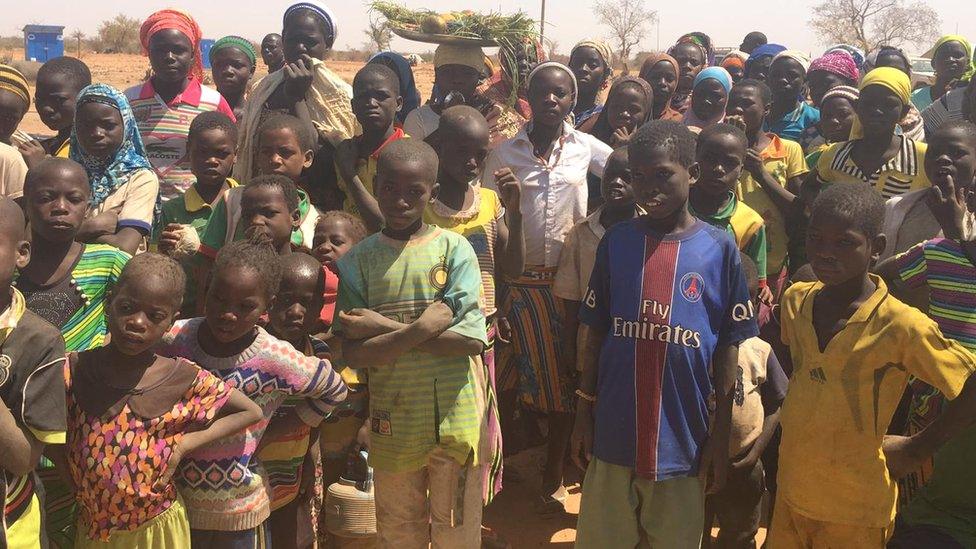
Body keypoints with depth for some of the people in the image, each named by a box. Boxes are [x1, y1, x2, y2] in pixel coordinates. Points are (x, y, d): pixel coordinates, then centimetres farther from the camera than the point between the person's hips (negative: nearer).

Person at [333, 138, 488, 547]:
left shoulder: (454, 248, -6)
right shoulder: (358, 260, -1)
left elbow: (473, 339, -16)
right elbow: (354, 353, -10)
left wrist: (386, 326, -17)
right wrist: (424, 325, -23)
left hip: (455, 418, -1)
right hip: (392, 422, 2)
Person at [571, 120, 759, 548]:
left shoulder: (719, 249, -3)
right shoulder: (616, 241, 1)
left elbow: (727, 349, 0)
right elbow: (595, 334, 5)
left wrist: (721, 435, 0)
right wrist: (584, 413, 4)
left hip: (683, 437, -1)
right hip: (614, 431, 1)